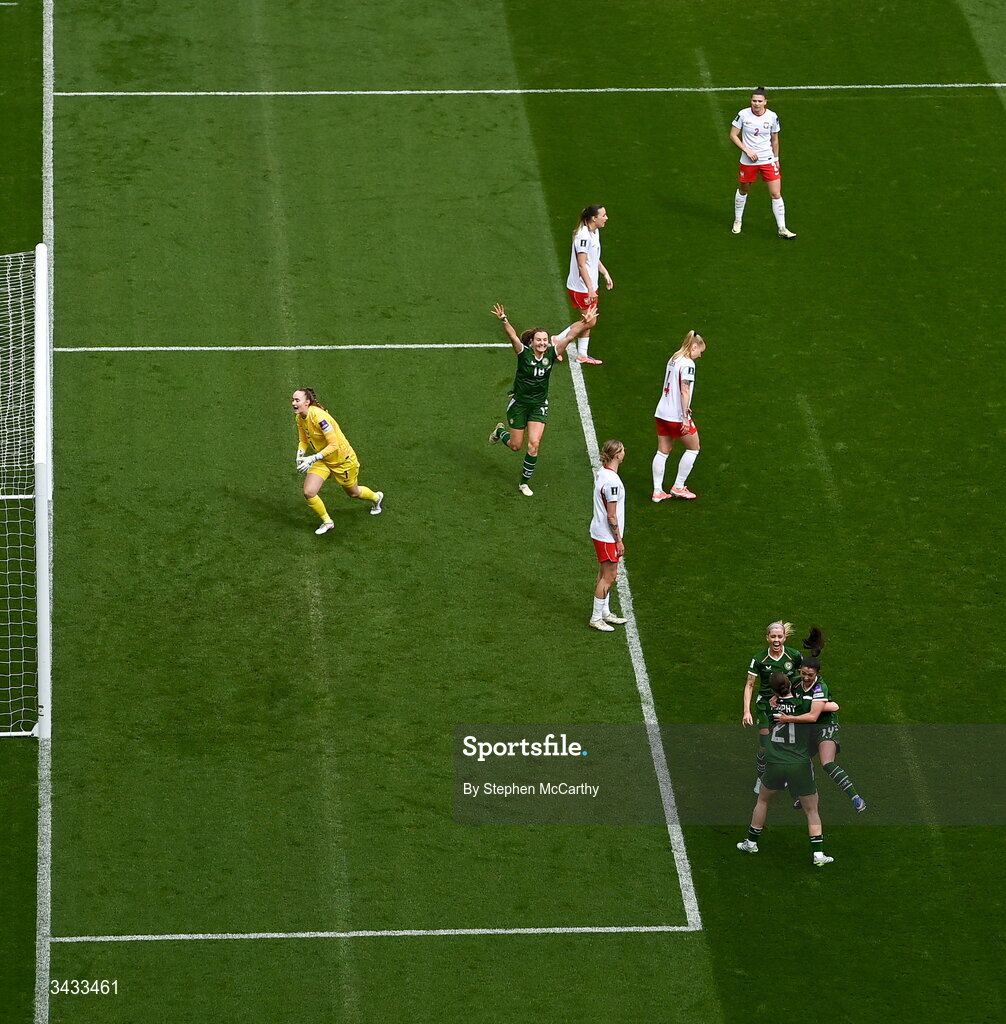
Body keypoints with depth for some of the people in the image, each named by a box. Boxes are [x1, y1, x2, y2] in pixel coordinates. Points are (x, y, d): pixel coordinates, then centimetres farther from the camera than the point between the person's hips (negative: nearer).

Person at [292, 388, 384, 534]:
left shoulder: (319, 416, -33)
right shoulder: (300, 418, -7)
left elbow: (334, 445, -32)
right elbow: (303, 440, 9)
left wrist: (312, 459, -38)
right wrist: (300, 455, -12)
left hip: (343, 460, -6)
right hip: (323, 461, 6)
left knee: (353, 493, 18)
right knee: (309, 493, -12)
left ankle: (376, 497, 53)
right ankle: (327, 522, 13)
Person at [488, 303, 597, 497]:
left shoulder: (551, 354, -7)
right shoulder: (524, 353, -16)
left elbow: (569, 336, -12)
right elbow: (512, 336, -32)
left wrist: (584, 323, -24)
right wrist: (504, 321, -49)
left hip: (539, 406, 2)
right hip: (519, 403, -2)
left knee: (534, 444, -10)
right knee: (516, 446, 11)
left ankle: (524, 482, 9)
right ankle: (500, 432, 48)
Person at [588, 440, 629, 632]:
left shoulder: (601, 473, 4)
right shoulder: (612, 481, -25)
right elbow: (611, 516, -21)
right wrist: (619, 540, -14)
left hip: (599, 532, 10)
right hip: (607, 535, -10)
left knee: (604, 573, 18)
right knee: (609, 575, -2)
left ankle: (605, 613, 29)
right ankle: (596, 618, 4)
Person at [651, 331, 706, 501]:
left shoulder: (673, 360, 11)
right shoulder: (687, 364, -15)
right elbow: (684, 391, -19)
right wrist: (685, 417, -18)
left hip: (662, 412, 8)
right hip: (677, 415, -8)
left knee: (663, 451, 11)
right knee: (693, 448, 10)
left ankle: (657, 491, 11)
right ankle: (678, 487, 13)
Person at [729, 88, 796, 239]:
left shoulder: (772, 117, -6)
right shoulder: (743, 115, -10)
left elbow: (775, 140, 7)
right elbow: (733, 135, -4)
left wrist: (776, 158, 11)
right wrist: (747, 150, -14)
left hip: (768, 161, 0)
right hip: (748, 162, 0)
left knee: (776, 194, -5)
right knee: (743, 191, 16)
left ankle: (782, 229, 3)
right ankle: (737, 221, 39)